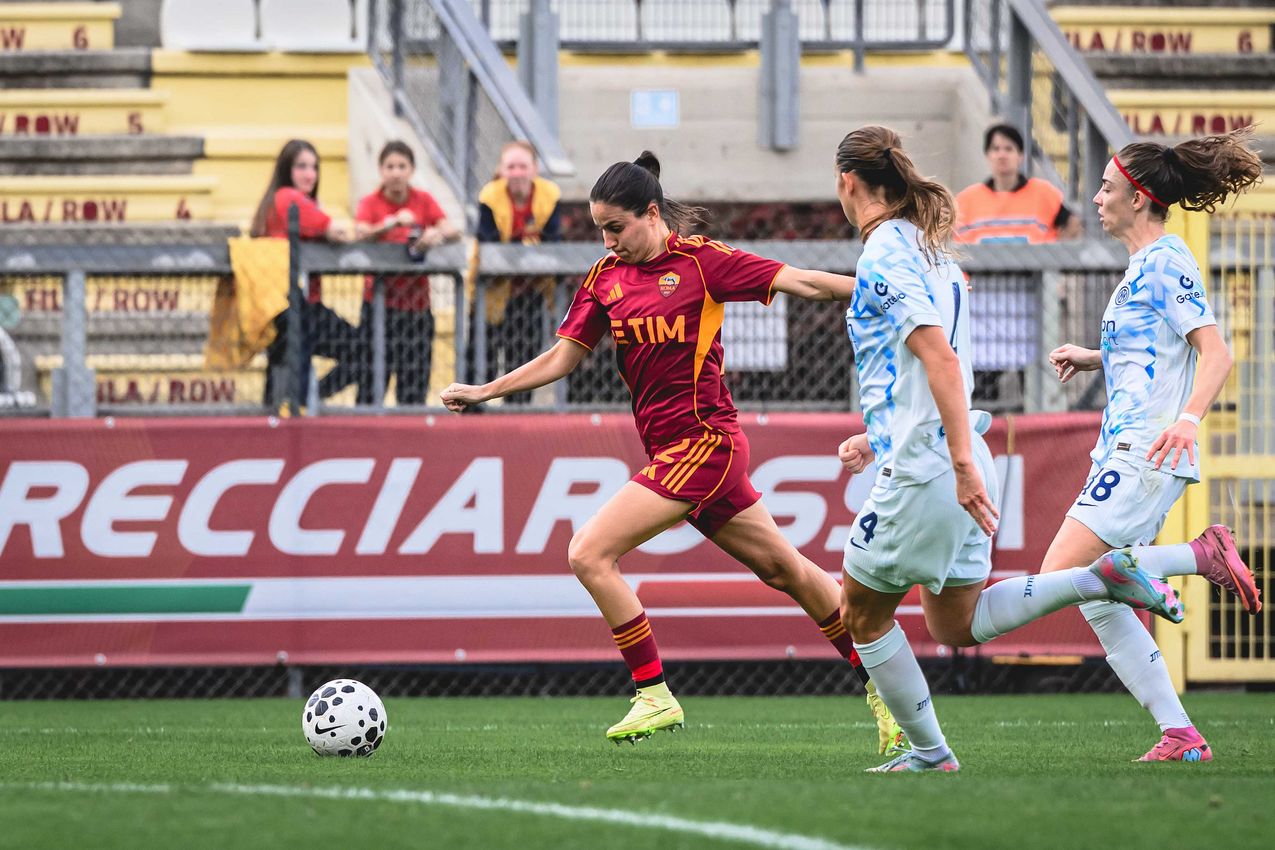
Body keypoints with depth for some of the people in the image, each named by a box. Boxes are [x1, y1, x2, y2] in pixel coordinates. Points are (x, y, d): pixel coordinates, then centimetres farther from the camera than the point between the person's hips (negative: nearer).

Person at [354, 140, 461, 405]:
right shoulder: (370, 203, -1)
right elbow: (361, 234, -19)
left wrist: (437, 233, -29)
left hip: (416, 302, 2)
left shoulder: (424, 200, 4)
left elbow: (454, 233, -7)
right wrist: (392, 224, -35)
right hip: (379, 301, -2)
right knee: (374, 375, -6)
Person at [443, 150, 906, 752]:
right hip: (671, 448, 7)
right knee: (785, 569, 13)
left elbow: (799, 282, -7)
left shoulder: (700, 261, -7)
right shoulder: (605, 278, 11)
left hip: (701, 441, -7)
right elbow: (562, 359, 14)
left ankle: (654, 696, -6)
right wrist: (484, 391, 6)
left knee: (590, 554, -13)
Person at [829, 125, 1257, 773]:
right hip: (953, 459, 9)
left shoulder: (882, 257, -14)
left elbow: (942, 358, -24)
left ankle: (928, 753, 11)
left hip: (920, 469, -9)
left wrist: (962, 463, -27)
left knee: (863, 616, 7)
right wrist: (878, 438, 31)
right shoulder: (930, 249, 15)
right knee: (957, 624, 15)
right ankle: (1102, 577, 3)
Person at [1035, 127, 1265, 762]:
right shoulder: (1145, 263, 19)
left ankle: (1203, 556, -11)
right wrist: (1094, 358, 21)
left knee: (1062, 573, -18)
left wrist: (1187, 419, -32)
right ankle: (1181, 736, 5)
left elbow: (1216, 353, -18)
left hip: (1147, 453, -10)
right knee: (1097, 603, 5)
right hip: (1125, 450, 10)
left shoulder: (1165, 263, -10)